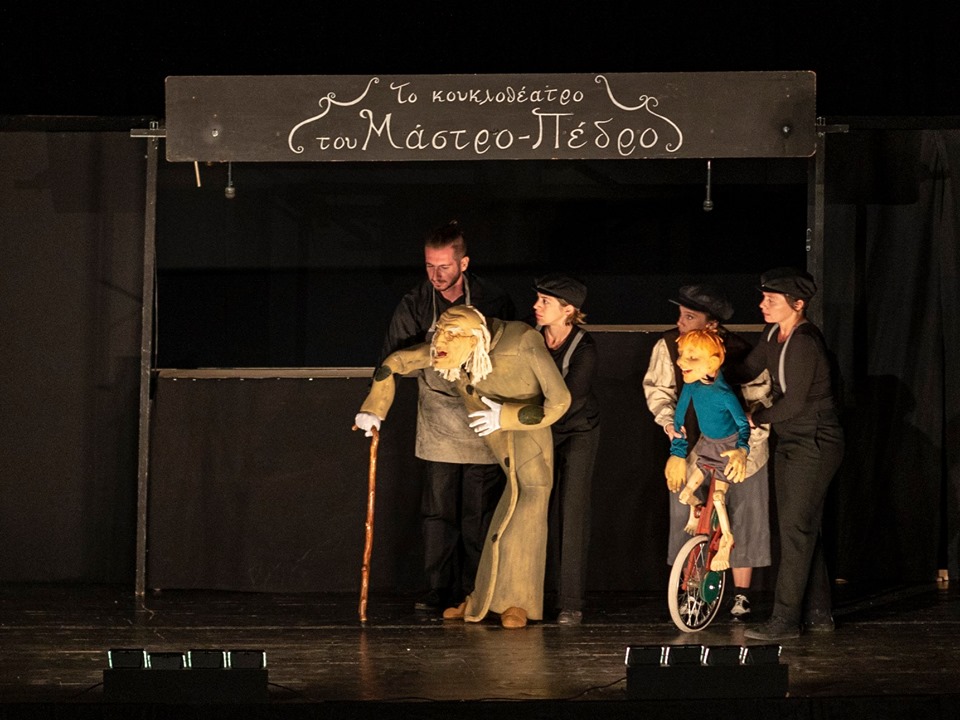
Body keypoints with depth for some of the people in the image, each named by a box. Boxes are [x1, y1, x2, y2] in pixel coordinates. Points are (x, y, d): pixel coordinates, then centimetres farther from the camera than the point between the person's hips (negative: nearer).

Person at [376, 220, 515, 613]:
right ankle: (438, 592, 7)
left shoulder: (493, 301, -6)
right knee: (437, 511, 1)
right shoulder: (415, 304, -2)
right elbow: (392, 357, -1)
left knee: (478, 514, 3)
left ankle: (473, 593, 9)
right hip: (438, 426, 1)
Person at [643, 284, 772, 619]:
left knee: (743, 519, 3)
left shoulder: (739, 351, -20)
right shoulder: (668, 346, -12)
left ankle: (741, 593, 14)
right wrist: (668, 421, -15)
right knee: (685, 519, -1)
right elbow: (657, 388, 1)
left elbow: (760, 397, -10)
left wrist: (750, 439, -16)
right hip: (693, 446, 2)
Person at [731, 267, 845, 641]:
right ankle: (817, 612, 23)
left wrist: (755, 418, -9)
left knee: (796, 528, -9)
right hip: (790, 442, 10)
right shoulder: (772, 335, 6)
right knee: (802, 527, 14)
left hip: (815, 444, -10)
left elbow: (793, 403, -22)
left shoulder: (805, 343, -22)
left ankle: (785, 620, -7)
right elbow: (746, 371, 17)